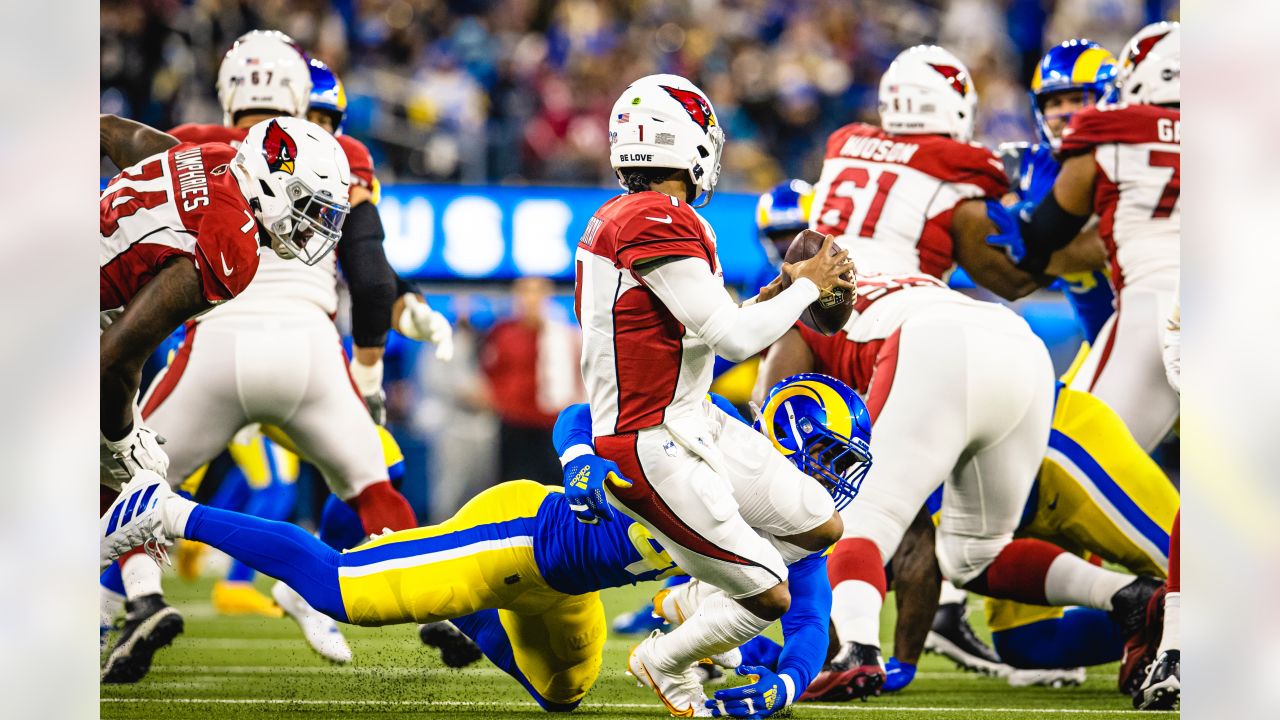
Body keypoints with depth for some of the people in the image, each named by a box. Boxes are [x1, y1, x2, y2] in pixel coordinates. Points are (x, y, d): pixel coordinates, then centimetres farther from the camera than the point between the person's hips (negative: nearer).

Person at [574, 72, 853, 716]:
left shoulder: (620, 219, 10)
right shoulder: (658, 222, -22)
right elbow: (734, 339, -20)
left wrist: (781, 291, 11)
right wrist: (807, 287, -6)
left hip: (691, 424, 10)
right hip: (651, 450, -10)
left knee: (823, 528, 14)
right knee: (770, 599, -4)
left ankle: (699, 607, 26)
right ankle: (666, 661, 20)